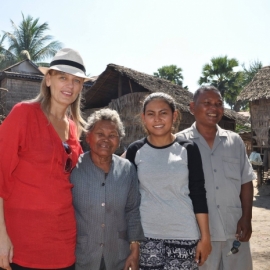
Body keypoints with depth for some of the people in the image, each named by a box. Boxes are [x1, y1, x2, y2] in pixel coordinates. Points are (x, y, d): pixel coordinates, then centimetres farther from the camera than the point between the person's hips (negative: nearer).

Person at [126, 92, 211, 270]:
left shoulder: (188, 149, -3)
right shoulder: (135, 151, 0)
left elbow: (198, 195, -2)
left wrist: (205, 237, -4)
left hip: (184, 234, -1)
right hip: (146, 234, 1)